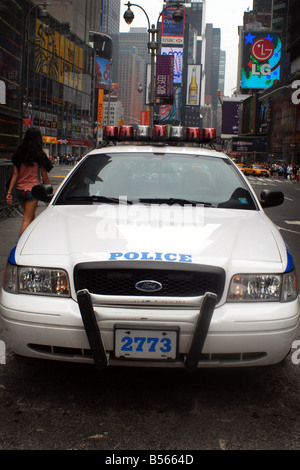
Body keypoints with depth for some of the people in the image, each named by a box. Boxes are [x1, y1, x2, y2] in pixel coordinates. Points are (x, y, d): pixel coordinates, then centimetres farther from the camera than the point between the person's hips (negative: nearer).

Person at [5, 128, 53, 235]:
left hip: (20, 190, 5)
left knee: (31, 216, 22)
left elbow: (15, 174, 1)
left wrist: (9, 192, 1)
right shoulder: (39, 155, -8)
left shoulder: (19, 154, 4)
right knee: (27, 220, -5)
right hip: (32, 190, -5)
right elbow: (44, 177, -4)